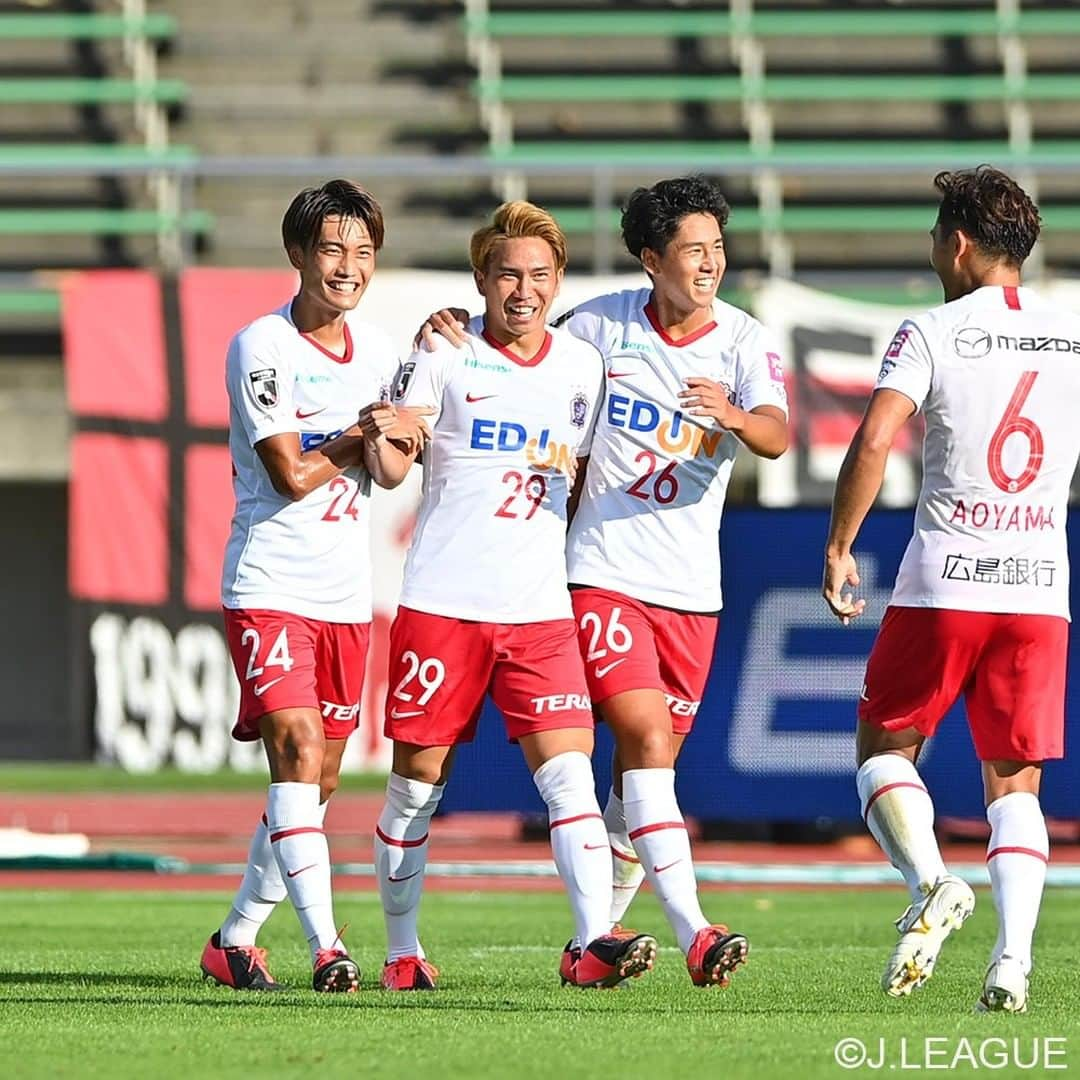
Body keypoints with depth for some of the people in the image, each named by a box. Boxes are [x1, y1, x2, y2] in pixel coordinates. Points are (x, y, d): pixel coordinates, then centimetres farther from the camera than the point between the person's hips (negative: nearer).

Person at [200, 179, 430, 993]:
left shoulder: (378, 349, 9)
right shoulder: (260, 349, -11)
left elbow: (386, 472, 7)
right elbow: (293, 477, -13)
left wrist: (390, 438, -15)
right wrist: (364, 438, 0)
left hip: (347, 595, 7)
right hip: (270, 587, -7)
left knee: (320, 780, 9)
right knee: (296, 751, -19)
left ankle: (236, 939, 22)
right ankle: (326, 948, -27)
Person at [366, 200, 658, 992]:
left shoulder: (582, 365, 10)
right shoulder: (444, 355, 0)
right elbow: (394, 468, -2)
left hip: (540, 607, 2)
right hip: (442, 601, -2)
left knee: (569, 771, -12)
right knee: (418, 779, 4)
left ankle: (594, 943, -20)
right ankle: (402, 950, 18)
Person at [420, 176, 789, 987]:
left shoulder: (744, 340, -2)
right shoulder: (603, 324, -1)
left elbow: (775, 435, -19)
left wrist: (737, 415, -42)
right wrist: (460, 327, -3)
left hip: (690, 587, 2)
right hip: (602, 575, -2)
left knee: (648, 769, 8)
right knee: (646, 742, -18)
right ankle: (695, 935, -27)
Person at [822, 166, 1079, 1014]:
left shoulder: (932, 334, -4)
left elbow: (873, 444, -14)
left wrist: (839, 547, -5)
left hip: (943, 582, -3)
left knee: (885, 746, 14)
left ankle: (930, 881, -12)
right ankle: (1012, 957, -10)